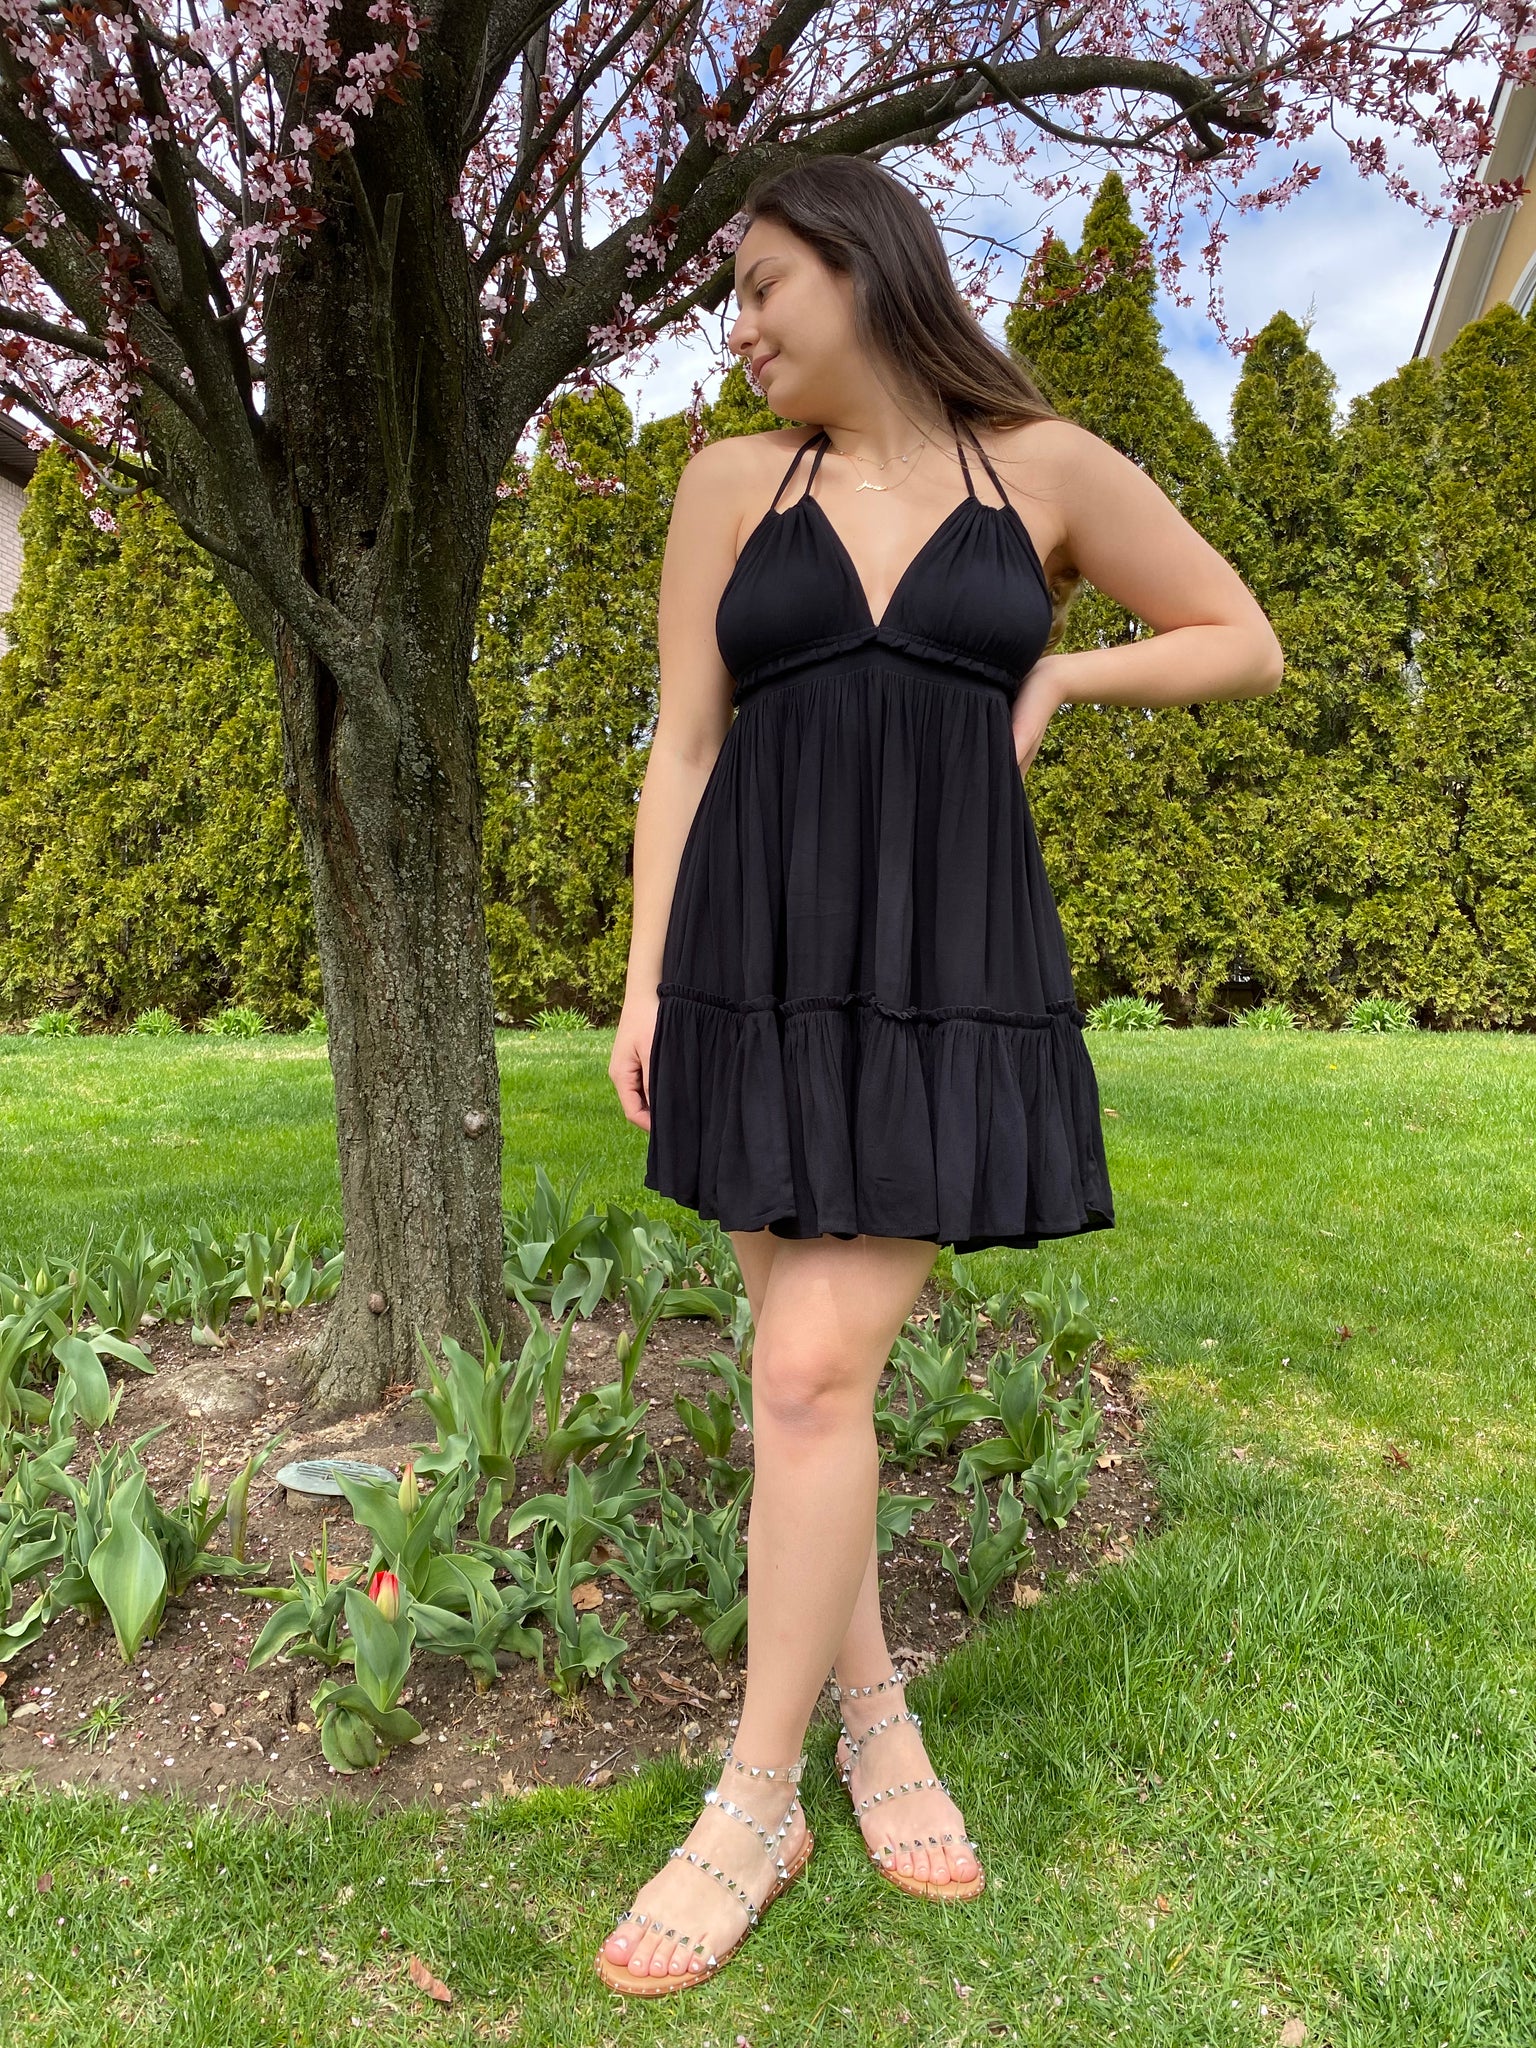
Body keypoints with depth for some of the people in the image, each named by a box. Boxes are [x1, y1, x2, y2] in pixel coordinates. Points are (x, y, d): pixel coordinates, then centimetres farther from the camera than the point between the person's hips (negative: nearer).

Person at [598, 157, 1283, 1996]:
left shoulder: (1047, 467, 6)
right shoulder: (731, 482, 10)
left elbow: (1246, 642, 14)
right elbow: (682, 749, 6)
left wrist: (1059, 676, 2)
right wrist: (644, 982, -2)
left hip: (948, 972, -2)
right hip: (767, 967, 3)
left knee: (815, 1371, -11)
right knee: (810, 1363, 5)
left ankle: (755, 1804, 6)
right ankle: (870, 1709, 26)